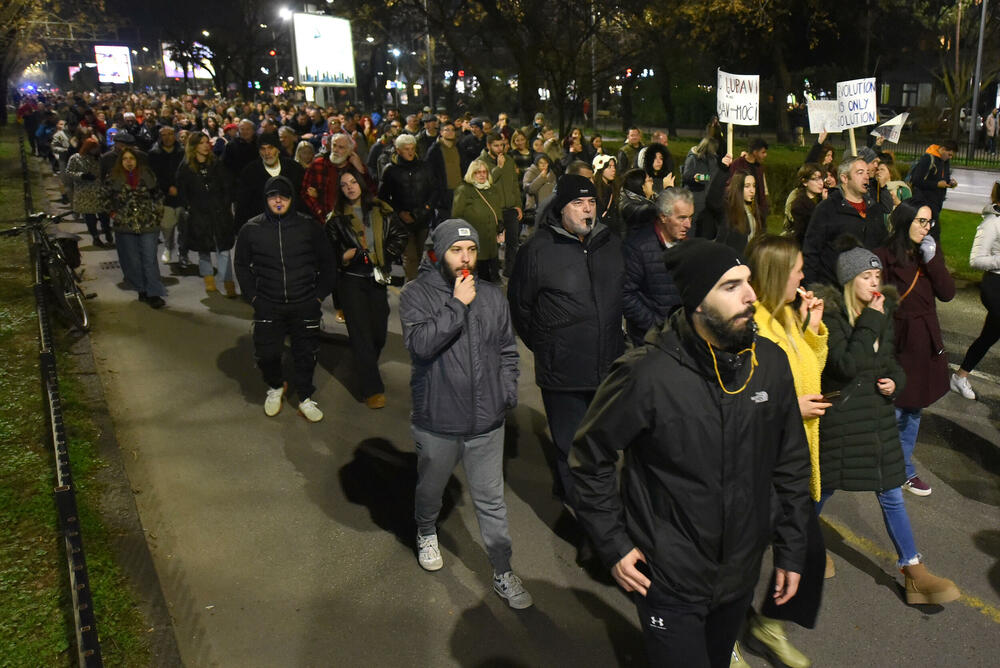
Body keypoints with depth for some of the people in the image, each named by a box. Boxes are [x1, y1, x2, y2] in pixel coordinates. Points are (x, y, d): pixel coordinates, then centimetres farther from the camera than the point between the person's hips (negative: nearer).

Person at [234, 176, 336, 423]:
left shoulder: (309, 226, -2)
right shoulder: (251, 229, 0)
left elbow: (327, 261, 7)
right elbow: (242, 265, 12)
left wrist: (320, 294, 2)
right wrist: (252, 296, 4)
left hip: (305, 304, 0)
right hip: (268, 306, 1)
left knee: (306, 353, 7)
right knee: (266, 353, 3)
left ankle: (305, 397, 27)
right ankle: (275, 387, 33)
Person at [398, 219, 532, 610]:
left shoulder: (492, 296, 2)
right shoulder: (417, 294, -9)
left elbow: (507, 351, 11)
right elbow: (419, 343, -26)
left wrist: (508, 394, 4)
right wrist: (457, 305, -25)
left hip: (486, 421, 2)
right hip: (437, 422, -2)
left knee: (492, 502, 10)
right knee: (430, 489, 22)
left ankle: (503, 573, 25)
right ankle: (426, 533, 52)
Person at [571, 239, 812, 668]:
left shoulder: (770, 363, -7)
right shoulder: (648, 374, -23)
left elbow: (790, 463, 4)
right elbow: (591, 457, -11)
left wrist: (791, 550, 7)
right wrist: (613, 545, -11)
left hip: (742, 573, 5)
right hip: (668, 579, -5)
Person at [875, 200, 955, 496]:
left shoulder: (931, 252, 5)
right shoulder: (884, 256, -12)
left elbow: (948, 293, -3)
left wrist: (932, 260, -14)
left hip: (925, 342, 6)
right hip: (896, 341, -6)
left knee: (914, 408, 16)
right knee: (895, 411, 0)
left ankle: (903, 466, 30)